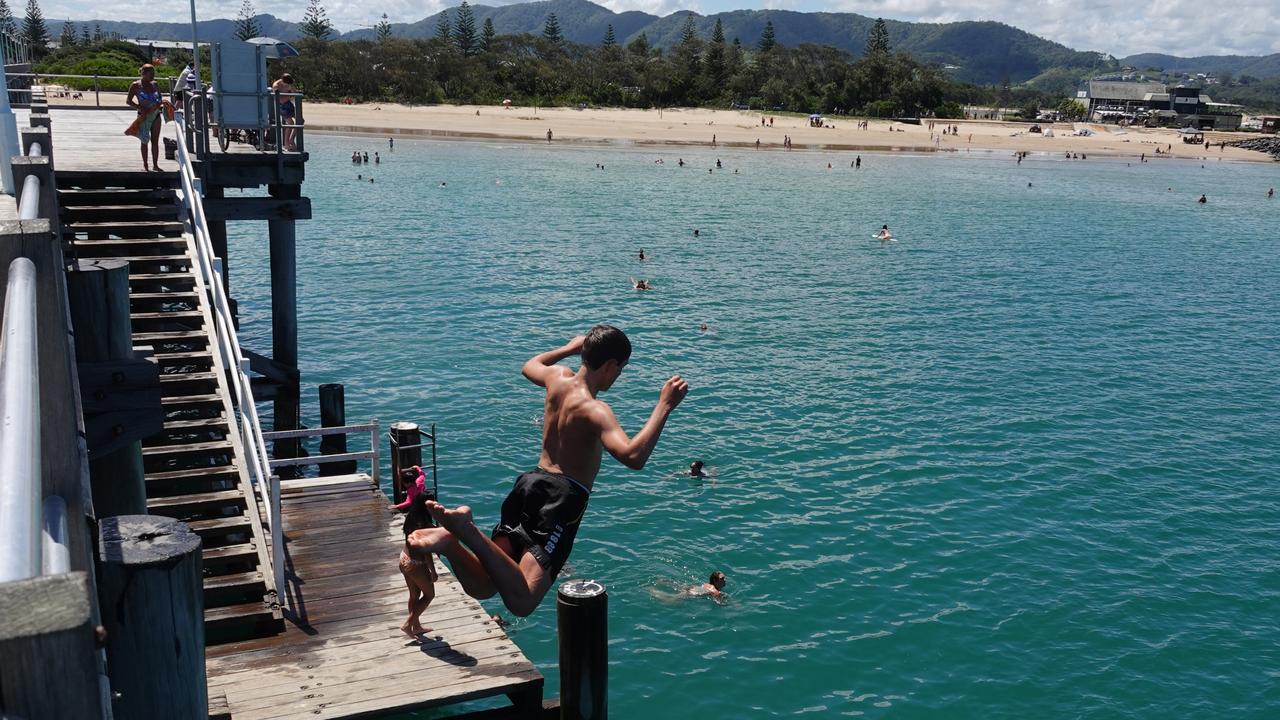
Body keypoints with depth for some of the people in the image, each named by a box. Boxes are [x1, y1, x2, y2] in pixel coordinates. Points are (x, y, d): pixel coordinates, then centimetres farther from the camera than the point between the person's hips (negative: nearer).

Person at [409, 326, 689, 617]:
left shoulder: (557, 377, 6)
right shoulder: (594, 410, -17)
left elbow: (529, 366, 32)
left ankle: (451, 541, -19)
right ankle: (469, 533, -31)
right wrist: (664, 406, -25)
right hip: (564, 497, -8)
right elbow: (633, 457, -32)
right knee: (521, 601, -15)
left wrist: (568, 348, 45)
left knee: (481, 588, 10)